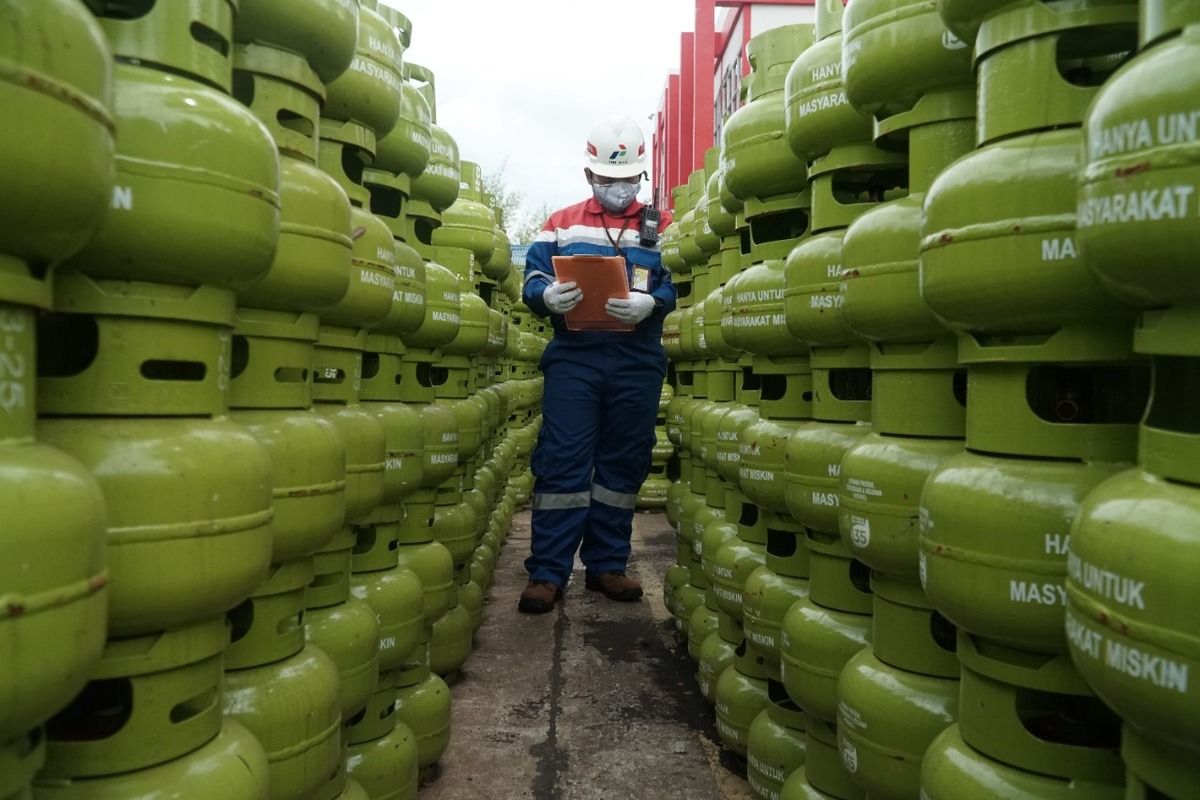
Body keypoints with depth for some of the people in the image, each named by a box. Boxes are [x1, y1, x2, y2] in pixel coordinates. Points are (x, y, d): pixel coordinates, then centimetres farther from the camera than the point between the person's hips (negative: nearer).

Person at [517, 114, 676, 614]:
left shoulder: (661, 226, 12)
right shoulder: (562, 223, 14)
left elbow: (676, 285, 1)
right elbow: (533, 278, 6)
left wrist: (650, 303, -21)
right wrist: (547, 296, -18)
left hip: (637, 366, 1)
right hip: (573, 358, -1)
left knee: (623, 465, 7)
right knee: (562, 461, -4)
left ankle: (607, 565, 20)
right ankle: (547, 572, 3)